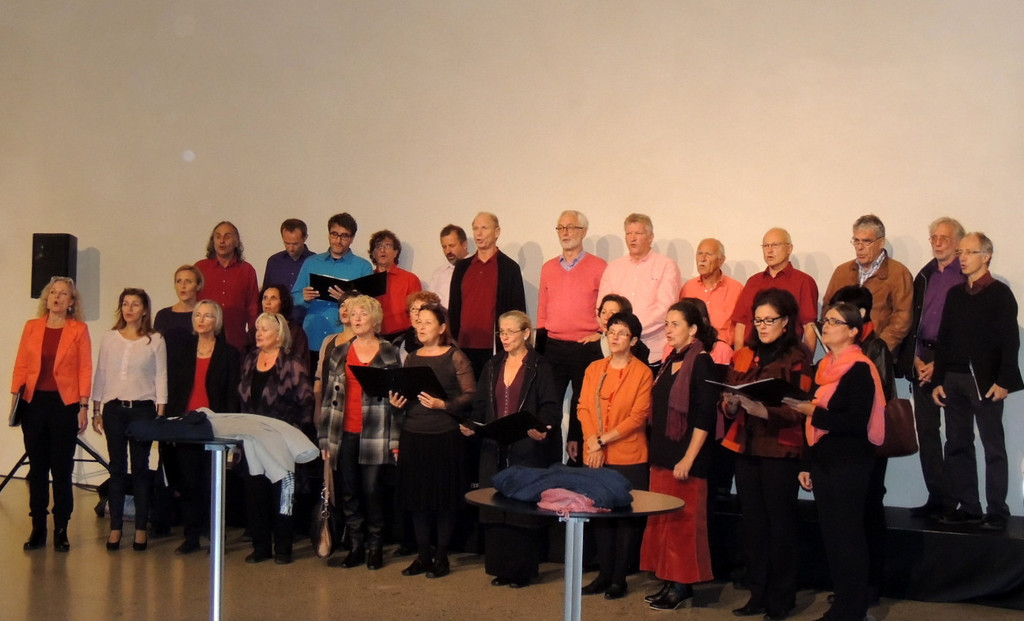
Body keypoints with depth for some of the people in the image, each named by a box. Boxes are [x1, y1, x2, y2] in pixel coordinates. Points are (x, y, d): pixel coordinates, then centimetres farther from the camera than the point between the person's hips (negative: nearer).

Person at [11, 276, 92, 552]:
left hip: (64, 403, -2)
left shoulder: (79, 330, 1)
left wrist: (83, 407, -6)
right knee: (37, 467, 6)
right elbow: (21, 365, 8)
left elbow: (85, 370, -1)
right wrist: (14, 397, 0)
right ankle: (38, 528, 12)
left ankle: (61, 530, 7)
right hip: (34, 403, 3)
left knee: (62, 468, 0)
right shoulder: (31, 327, 8)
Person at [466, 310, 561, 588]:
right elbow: (480, 405, 14)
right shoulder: (492, 367, 15)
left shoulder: (539, 368, -1)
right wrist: (470, 425, -5)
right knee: (494, 510, 6)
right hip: (494, 450, 5)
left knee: (524, 510, -2)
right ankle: (500, 568, 14)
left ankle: (522, 570, 7)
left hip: (527, 450, -5)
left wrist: (543, 427, -27)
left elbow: (551, 406, -9)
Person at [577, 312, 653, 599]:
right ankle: (604, 573, 18)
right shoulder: (594, 369, 10)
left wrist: (603, 439, -13)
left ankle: (619, 577, 10)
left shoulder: (643, 372, -5)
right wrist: (593, 443, -9)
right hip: (595, 457, 5)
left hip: (629, 458, -4)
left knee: (627, 518, 2)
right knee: (599, 515, 9)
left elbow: (638, 416, -10)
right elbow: (584, 408, 5)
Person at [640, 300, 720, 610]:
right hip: (662, 456, 8)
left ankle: (682, 585, 8)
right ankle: (669, 581, 20)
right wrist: (657, 453, 16)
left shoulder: (701, 363, -11)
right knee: (661, 522, 11)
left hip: (685, 460, -8)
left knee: (682, 521, -2)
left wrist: (688, 459, -19)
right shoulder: (670, 362, 12)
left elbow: (704, 417, -16)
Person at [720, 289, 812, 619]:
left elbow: (798, 410, -12)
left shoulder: (797, 359, -4)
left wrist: (761, 409, -24)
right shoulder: (744, 356, 13)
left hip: (780, 452, -5)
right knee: (753, 524, 8)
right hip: (746, 449, 5)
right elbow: (726, 405, 14)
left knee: (780, 525, 1)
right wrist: (731, 404, -8)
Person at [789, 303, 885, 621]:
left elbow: (857, 423, -19)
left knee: (847, 536, -1)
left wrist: (813, 411, -21)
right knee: (830, 535, 11)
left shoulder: (860, 369, -11)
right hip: (824, 463, 8)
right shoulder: (824, 367, 13)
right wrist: (806, 465, 15)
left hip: (850, 466, -8)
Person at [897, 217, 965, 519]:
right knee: (926, 431, 5)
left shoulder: (968, 278, -5)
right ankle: (936, 498, 11)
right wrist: (915, 358, 0)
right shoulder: (924, 276, 15)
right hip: (922, 360, 6)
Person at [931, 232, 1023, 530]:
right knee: (957, 445, 6)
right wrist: (938, 380, 8)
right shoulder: (955, 294, 14)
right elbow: (944, 339, 13)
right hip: (954, 380, 6)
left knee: (993, 448, 0)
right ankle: (967, 506, 13)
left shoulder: (1000, 293, -3)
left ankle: (997, 512, 4)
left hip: (985, 381, -6)